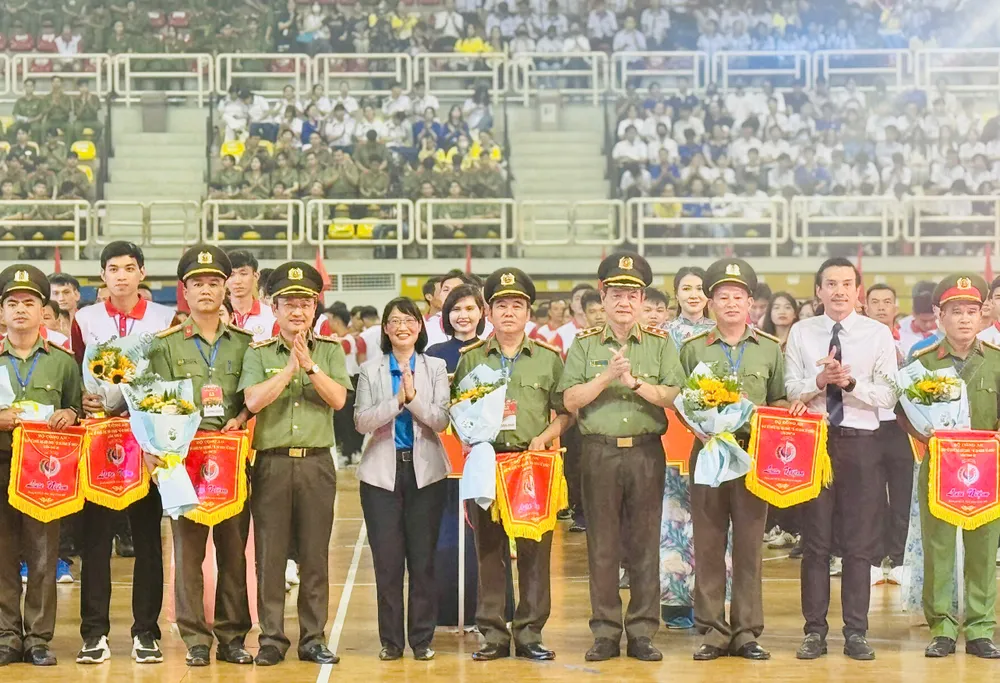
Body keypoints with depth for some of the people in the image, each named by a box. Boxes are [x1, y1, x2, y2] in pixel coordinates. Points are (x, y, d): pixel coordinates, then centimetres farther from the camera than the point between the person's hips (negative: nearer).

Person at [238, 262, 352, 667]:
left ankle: (312, 639, 12)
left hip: (317, 463, 1)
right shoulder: (258, 353, 6)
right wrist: (290, 367, -12)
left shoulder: (330, 351, 9)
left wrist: (310, 365, -15)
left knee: (315, 555, 4)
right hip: (271, 463, -1)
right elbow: (253, 401, -9)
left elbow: (338, 399, -5)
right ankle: (272, 638, 10)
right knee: (270, 554, 1)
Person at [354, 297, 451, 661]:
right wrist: (397, 400, -17)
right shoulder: (370, 371, 6)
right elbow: (361, 421, -6)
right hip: (382, 472, 0)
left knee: (423, 558, 3)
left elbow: (441, 420, -4)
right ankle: (390, 640, 11)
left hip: (425, 470, 0)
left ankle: (422, 638, 11)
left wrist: (414, 397, -19)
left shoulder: (435, 368, 6)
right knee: (387, 559, 2)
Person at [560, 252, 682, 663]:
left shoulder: (661, 344, 7)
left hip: (647, 452, 0)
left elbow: (674, 397, -3)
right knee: (602, 545, 3)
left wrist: (636, 382, -14)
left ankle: (642, 633, 11)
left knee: (644, 544, 4)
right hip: (600, 453, 0)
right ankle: (605, 632, 11)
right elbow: (570, 400, -1)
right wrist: (608, 376, -12)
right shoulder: (585, 345, 7)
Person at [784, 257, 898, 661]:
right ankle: (815, 631, 14)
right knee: (815, 540, 6)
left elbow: (887, 396, -5)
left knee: (860, 541, 4)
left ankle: (856, 632, 13)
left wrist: (850, 382, -19)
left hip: (861, 443, -1)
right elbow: (791, 389, -1)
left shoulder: (879, 335, 2)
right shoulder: (801, 333, 5)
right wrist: (818, 381, -19)